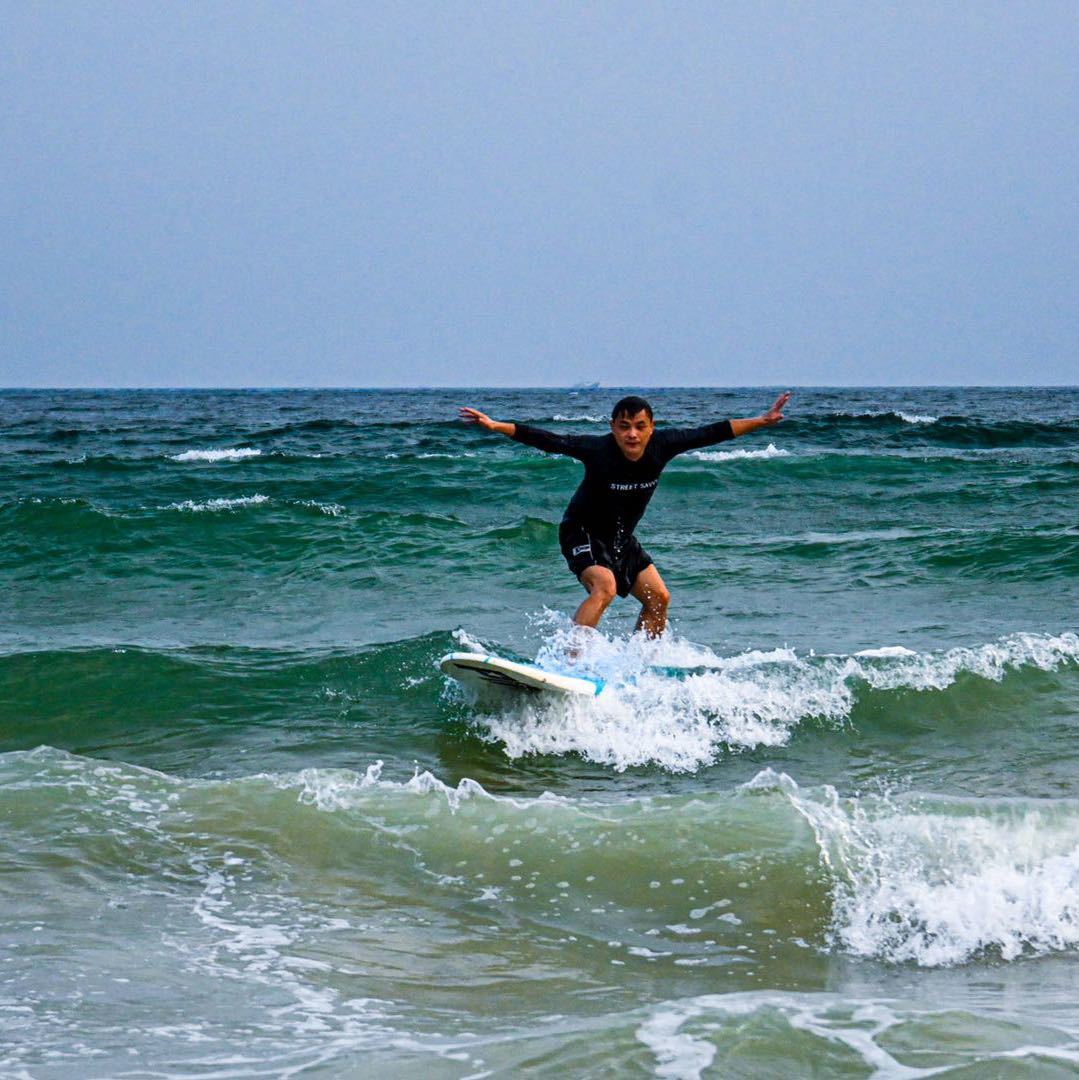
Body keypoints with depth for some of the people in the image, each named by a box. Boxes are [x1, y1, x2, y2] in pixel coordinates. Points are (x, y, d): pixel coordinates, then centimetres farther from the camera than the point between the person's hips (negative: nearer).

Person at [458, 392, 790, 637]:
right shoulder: (597, 450, -28)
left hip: (621, 538, 7)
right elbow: (548, 441, -30)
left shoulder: (661, 445, -16)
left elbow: (709, 434, -8)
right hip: (582, 532, -7)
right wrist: (495, 426, -38)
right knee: (604, 586, -30)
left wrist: (762, 421, -5)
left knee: (659, 597, 4)